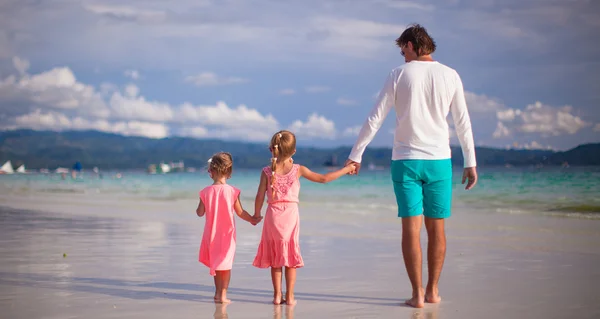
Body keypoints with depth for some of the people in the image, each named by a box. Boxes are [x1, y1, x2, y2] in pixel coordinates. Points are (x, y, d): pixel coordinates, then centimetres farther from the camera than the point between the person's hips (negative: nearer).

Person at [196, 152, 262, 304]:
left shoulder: (206, 192, -7)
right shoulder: (232, 191, -12)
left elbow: (200, 213, -2)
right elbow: (240, 212, -7)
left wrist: (199, 207, 20)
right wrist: (253, 220, 9)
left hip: (212, 233, 2)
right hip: (227, 232, -2)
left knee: (216, 262, 15)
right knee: (226, 263, 8)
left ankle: (218, 293, 21)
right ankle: (223, 295, 6)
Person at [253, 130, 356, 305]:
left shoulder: (267, 171, -4)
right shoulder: (297, 169, -4)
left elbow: (260, 196, -6)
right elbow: (323, 179, -2)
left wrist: (256, 215, 10)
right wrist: (346, 169, 8)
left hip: (273, 216, 0)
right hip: (291, 215, 0)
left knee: (275, 257, 10)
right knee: (290, 257, 9)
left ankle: (277, 295, 10)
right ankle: (289, 296, 10)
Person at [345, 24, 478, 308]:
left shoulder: (399, 75, -2)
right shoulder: (450, 76, 2)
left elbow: (374, 119, -2)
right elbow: (463, 123, 4)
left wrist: (355, 154, 5)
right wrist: (471, 163, 11)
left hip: (406, 161, -2)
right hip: (439, 160, 2)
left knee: (411, 228, -1)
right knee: (436, 228, 12)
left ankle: (417, 294, -4)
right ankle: (432, 290, 19)